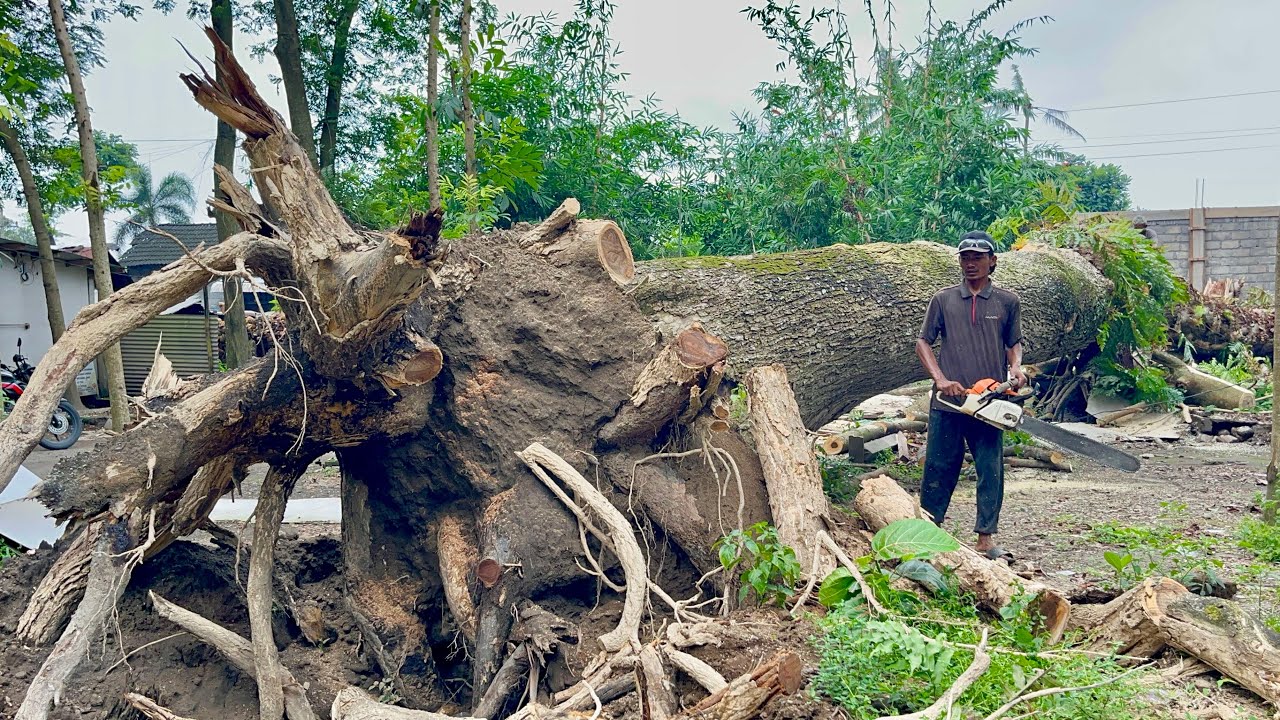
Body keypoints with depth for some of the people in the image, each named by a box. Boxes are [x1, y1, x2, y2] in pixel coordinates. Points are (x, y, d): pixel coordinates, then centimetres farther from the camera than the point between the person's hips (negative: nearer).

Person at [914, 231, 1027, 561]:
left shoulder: (1007, 302, 8)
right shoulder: (943, 300, 6)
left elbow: (1014, 344, 16)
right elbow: (923, 343, 6)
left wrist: (1015, 368, -6)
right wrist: (941, 379, -7)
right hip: (947, 401, -1)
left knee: (991, 471, 3)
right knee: (939, 469, 6)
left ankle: (985, 539, 10)